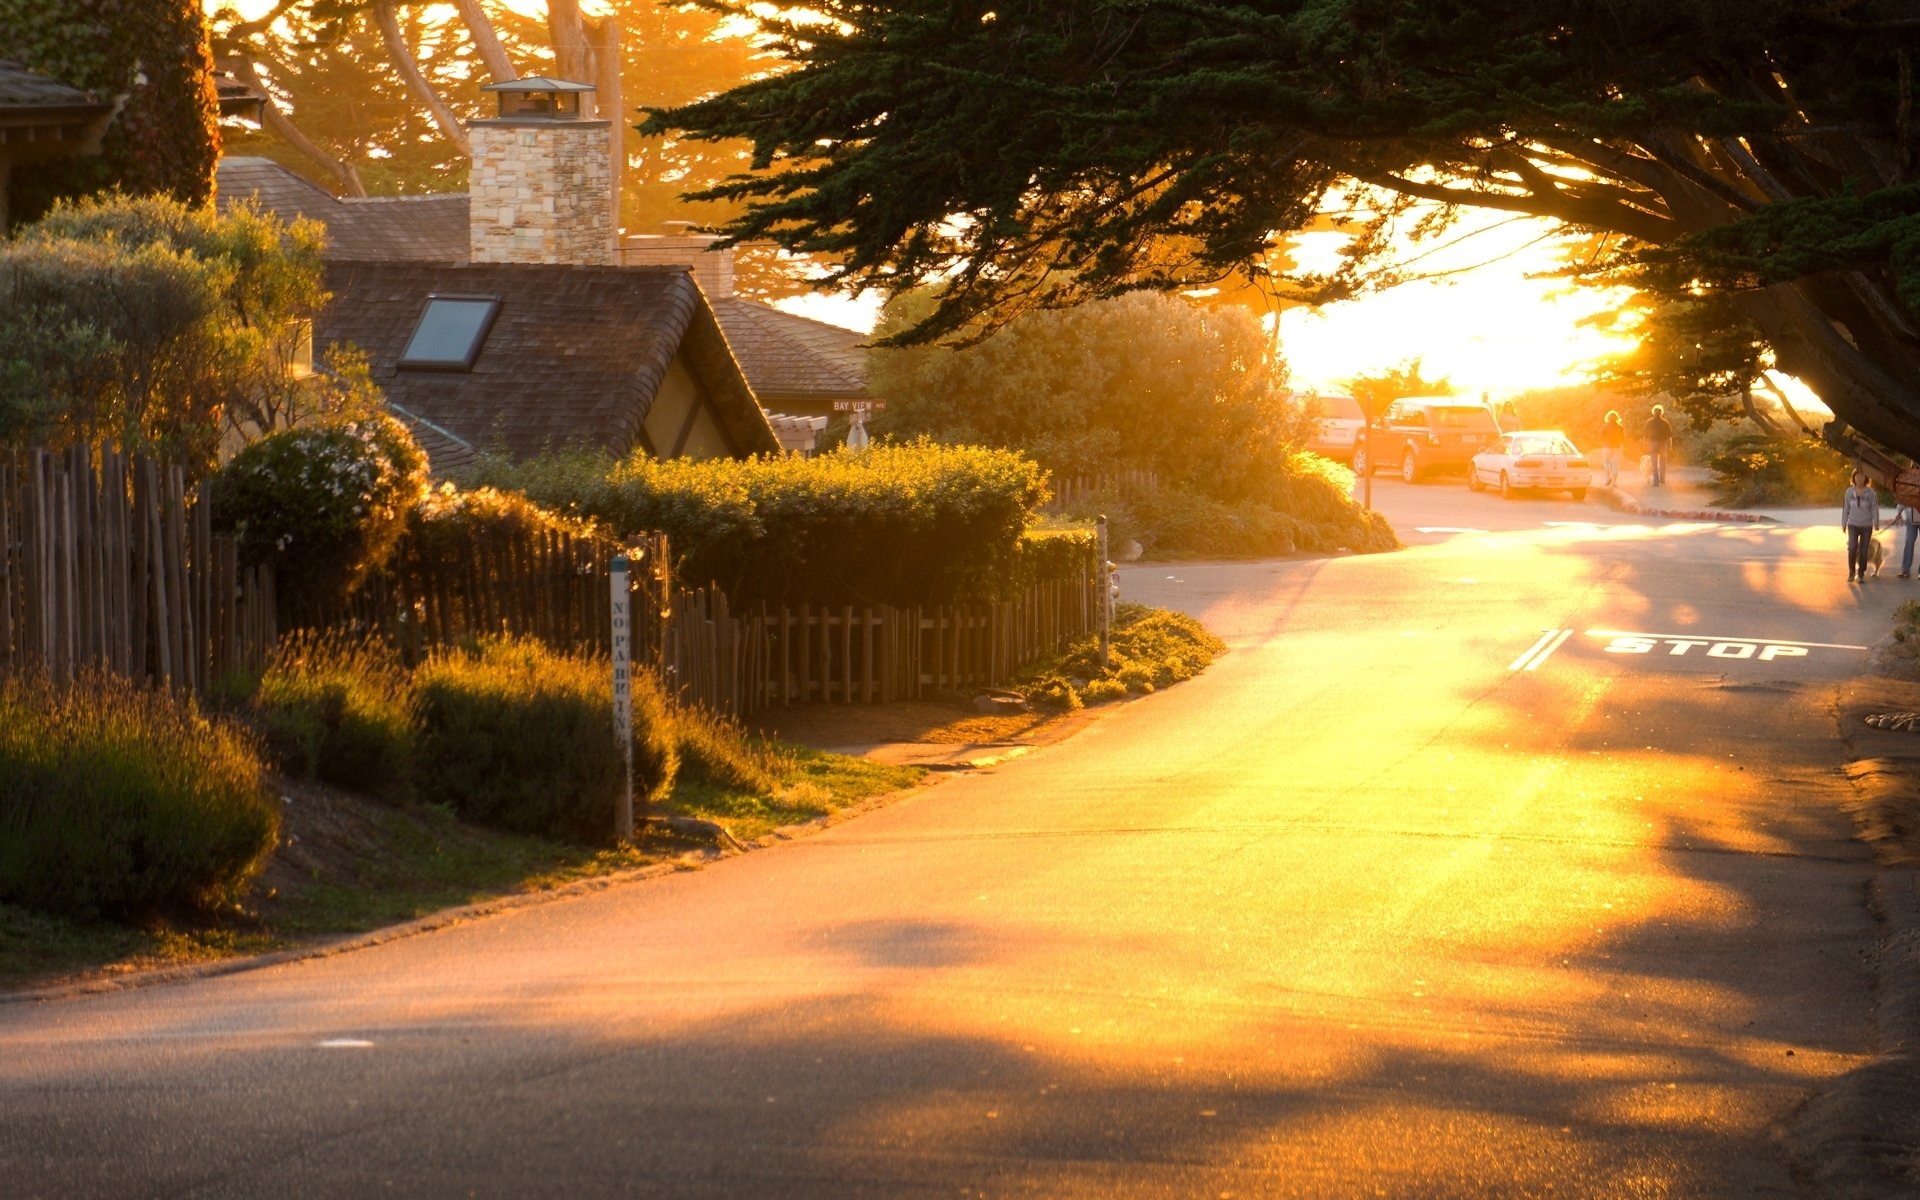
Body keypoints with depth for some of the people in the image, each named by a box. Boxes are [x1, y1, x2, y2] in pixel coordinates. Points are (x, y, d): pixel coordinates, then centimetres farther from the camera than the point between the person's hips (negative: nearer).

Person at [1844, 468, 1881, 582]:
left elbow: (1874, 508, -5)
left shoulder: (1870, 492, -5)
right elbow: (1846, 509, 8)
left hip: (1866, 526, -1)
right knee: (1852, 547, -17)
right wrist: (1843, 524, 9)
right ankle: (1851, 572, -2)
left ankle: (1861, 574, 15)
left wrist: (1876, 523, -16)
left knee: (1864, 551, 1)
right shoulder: (1849, 492, 1)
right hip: (1853, 525, 1)